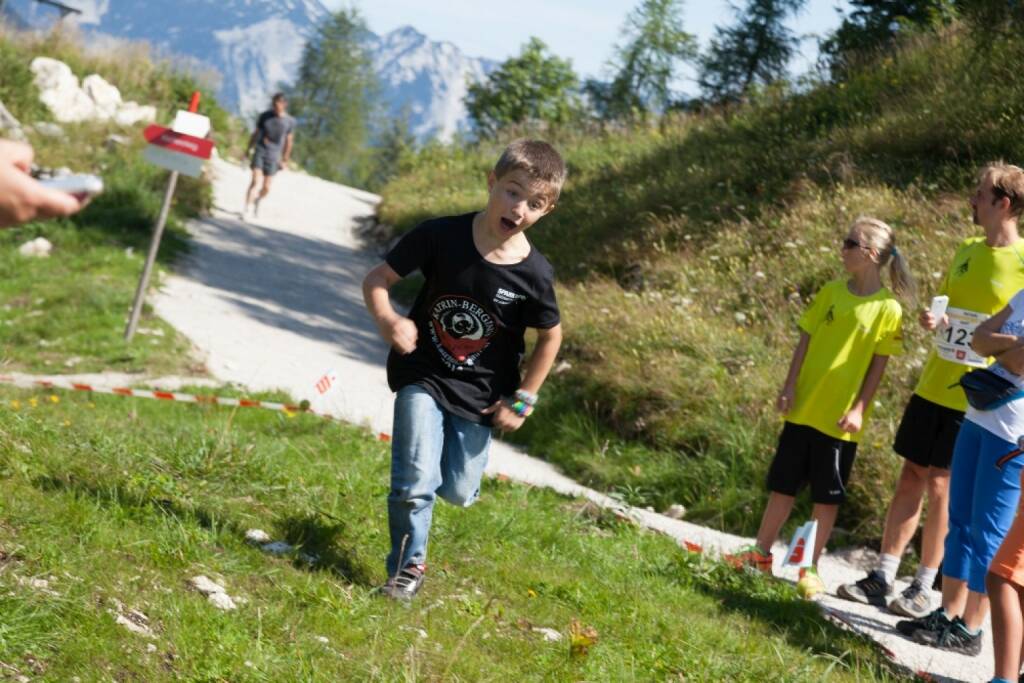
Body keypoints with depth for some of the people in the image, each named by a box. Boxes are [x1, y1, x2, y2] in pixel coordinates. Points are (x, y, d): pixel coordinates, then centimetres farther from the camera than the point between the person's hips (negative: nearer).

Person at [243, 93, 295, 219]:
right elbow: (256, 133, 10)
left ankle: (258, 200, 38)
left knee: (266, 188, 6)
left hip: (273, 156, 1)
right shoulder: (265, 116, -1)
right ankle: (245, 210, -17)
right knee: (256, 181, -17)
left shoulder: (290, 122, -3)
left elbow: (289, 141, 6)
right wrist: (248, 149, 14)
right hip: (260, 152, -1)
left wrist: (285, 160, 9)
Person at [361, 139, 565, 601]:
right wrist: (386, 319, -31)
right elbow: (377, 278, -10)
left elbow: (550, 336, 1)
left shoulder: (533, 274, -16)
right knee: (415, 483, -12)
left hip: (480, 394, 2)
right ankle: (407, 567, 13)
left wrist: (521, 400, 0)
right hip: (423, 377, -1)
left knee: (459, 493, 13)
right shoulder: (441, 235, -18)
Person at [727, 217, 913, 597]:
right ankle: (760, 554, 24)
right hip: (804, 408, 4)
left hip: (840, 418, -4)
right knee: (783, 484, 12)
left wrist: (858, 410, -13)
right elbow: (805, 341, 5)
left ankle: (811, 567, 19)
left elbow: (879, 364, -7)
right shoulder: (831, 292, 2)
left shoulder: (887, 309, -9)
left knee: (827, 496, 6)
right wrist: (789, 387, -1)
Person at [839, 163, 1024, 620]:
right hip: (932, 388, 6)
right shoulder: (966, 252, 10)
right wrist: (932, 320, -1)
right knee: (910, 479, 7)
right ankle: (882, 578, 14)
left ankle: (923, 589, 10)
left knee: (941, 487, -2)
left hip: (976, 400, -6)